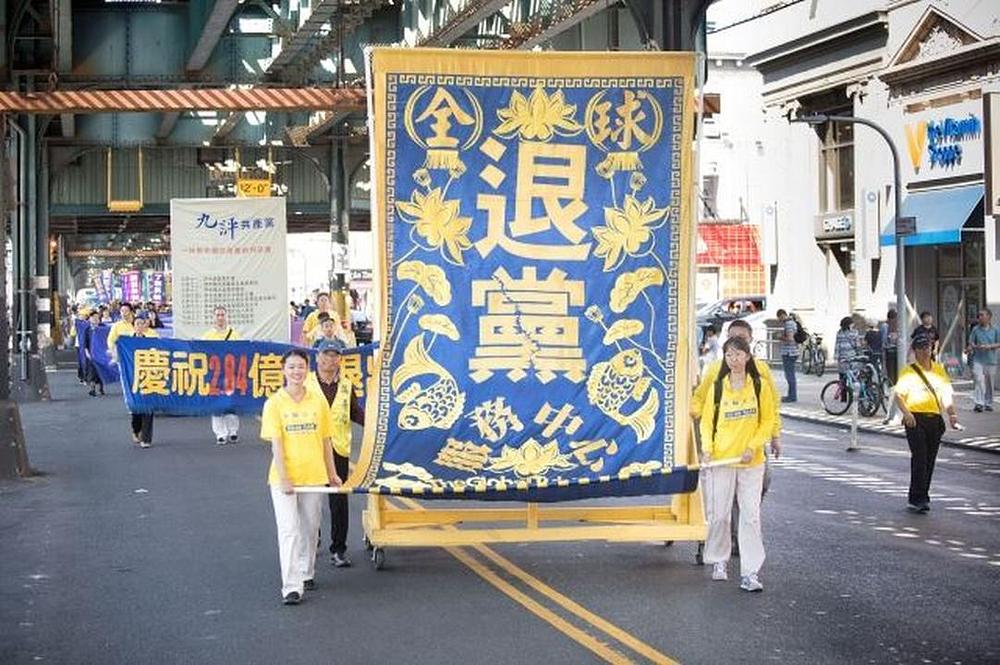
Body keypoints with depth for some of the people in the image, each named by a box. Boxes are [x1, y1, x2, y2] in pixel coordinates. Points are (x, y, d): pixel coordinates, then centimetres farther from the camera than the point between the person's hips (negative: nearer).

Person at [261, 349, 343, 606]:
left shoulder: (318, 402, 4)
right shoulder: (274, 403, -5)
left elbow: (326, 440, 10)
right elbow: (276, 445, -9)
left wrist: (331, 474, 11)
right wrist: (283, 479, -14)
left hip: (314, 476, 3)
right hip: (284, 478, -3)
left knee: (310, 529, 14)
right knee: (289, 531, -8)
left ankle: (307, 574, 32)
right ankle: (291, 587, -10)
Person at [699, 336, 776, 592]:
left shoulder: (760, 387, 1)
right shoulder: (718, 387, 2)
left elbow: (768, 420, 4)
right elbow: (707, 420, 6)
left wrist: (753, 447, -8)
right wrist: (707, 449, -8)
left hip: (751, 461, 0)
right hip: (721, 460, 0)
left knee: (751, 516, -3)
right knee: (719, 515, 5)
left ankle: (750, 573, -1)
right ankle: (719, 561, 27)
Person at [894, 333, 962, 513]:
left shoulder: (939, 369, 14)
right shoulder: (908, 371, 0)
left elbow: (946, 395, 14)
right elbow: (899, 395, -5)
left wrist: (952, 414, -1)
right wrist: (906, 413, -21)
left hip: (935, 419, 5)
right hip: (915, 419, -5)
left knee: (930, 460, 7)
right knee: (919, 459, -12)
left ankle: (921, 497, 17)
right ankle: (917, 499, -12)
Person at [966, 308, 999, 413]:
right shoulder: (976, 329, 3)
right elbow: (971, 343, 3)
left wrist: (990, 346, -14)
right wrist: (970, 348, -18)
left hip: (991, 361, 1)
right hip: (978, 360, -1)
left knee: (989, 383, 9)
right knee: (979, 381, -13)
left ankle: (988, 403, 20)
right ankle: (979, 403, -16)